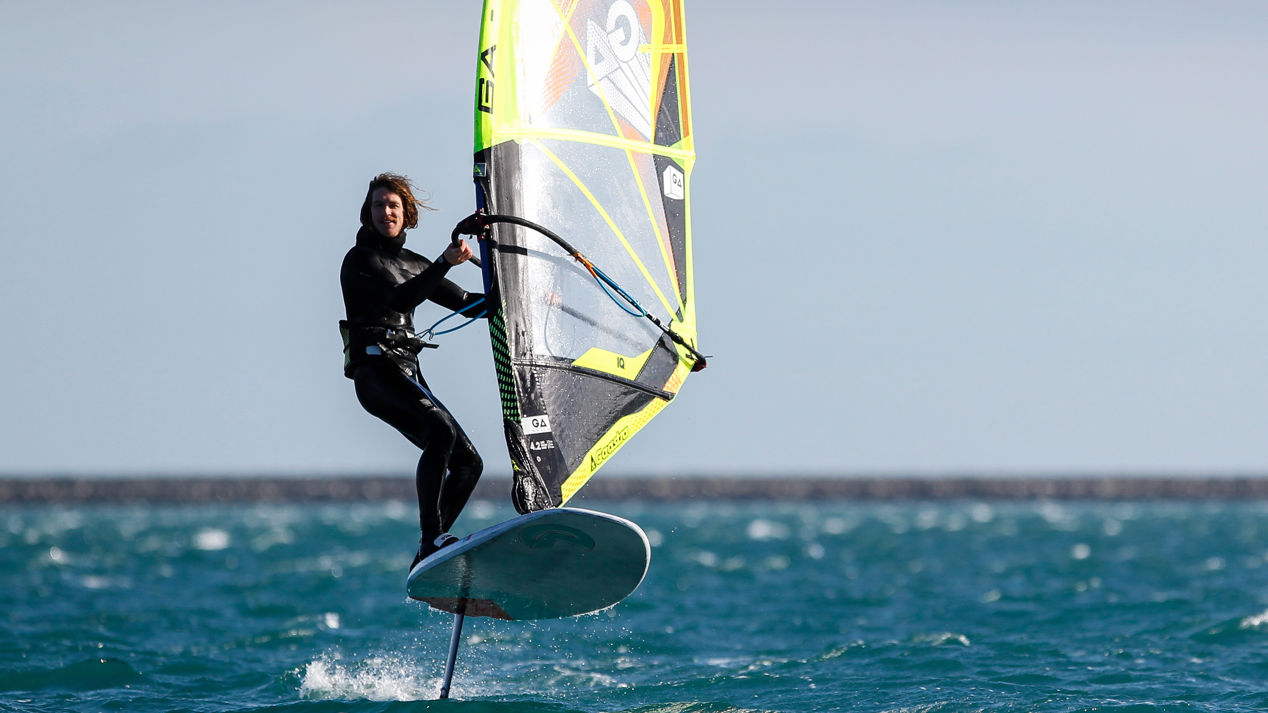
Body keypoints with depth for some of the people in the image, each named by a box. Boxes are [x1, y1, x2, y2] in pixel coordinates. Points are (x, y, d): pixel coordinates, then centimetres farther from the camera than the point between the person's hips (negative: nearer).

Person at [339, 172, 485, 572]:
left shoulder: (413, 264, 22)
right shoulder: (360, 261, -2)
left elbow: (464, 303, 26)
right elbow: (400, 298, -19)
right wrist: (444, 264, -28)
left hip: (407, 374, 9)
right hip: (375, 371, -9)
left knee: (468, 462, 2)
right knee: (440, 430, -32)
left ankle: (425, 564, 0)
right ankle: (432, 541, -36)